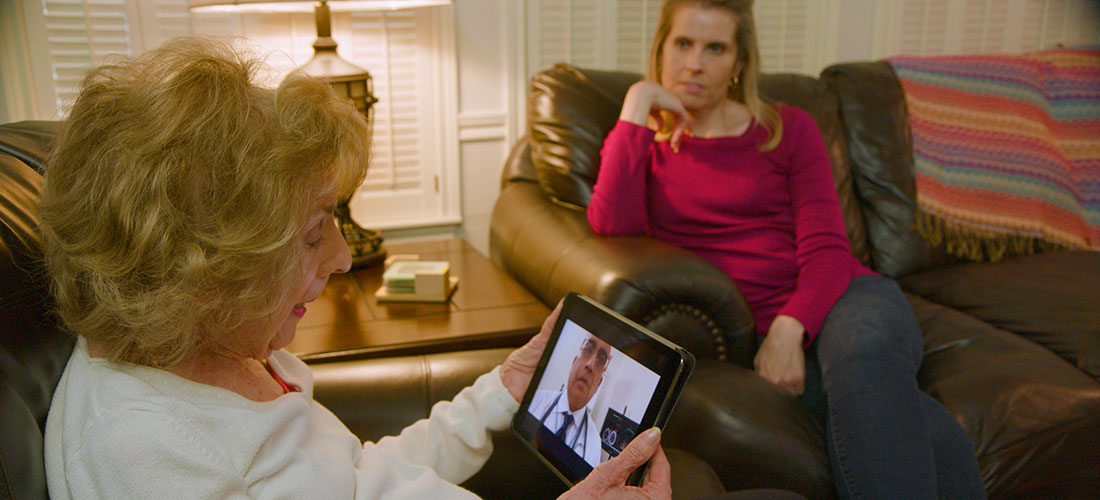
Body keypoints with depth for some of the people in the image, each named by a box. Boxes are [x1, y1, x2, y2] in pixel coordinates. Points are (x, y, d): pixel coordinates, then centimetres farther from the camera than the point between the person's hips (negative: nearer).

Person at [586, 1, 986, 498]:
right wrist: (635, 107, -5)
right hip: (749, 335, -2)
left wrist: (789, 328, -17)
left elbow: (825, 248, 3)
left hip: (838, 299, 2)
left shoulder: (787, 129, 13)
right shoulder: (638, 145, 13)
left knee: (863, 350, -37)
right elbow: (612, 224, -11)